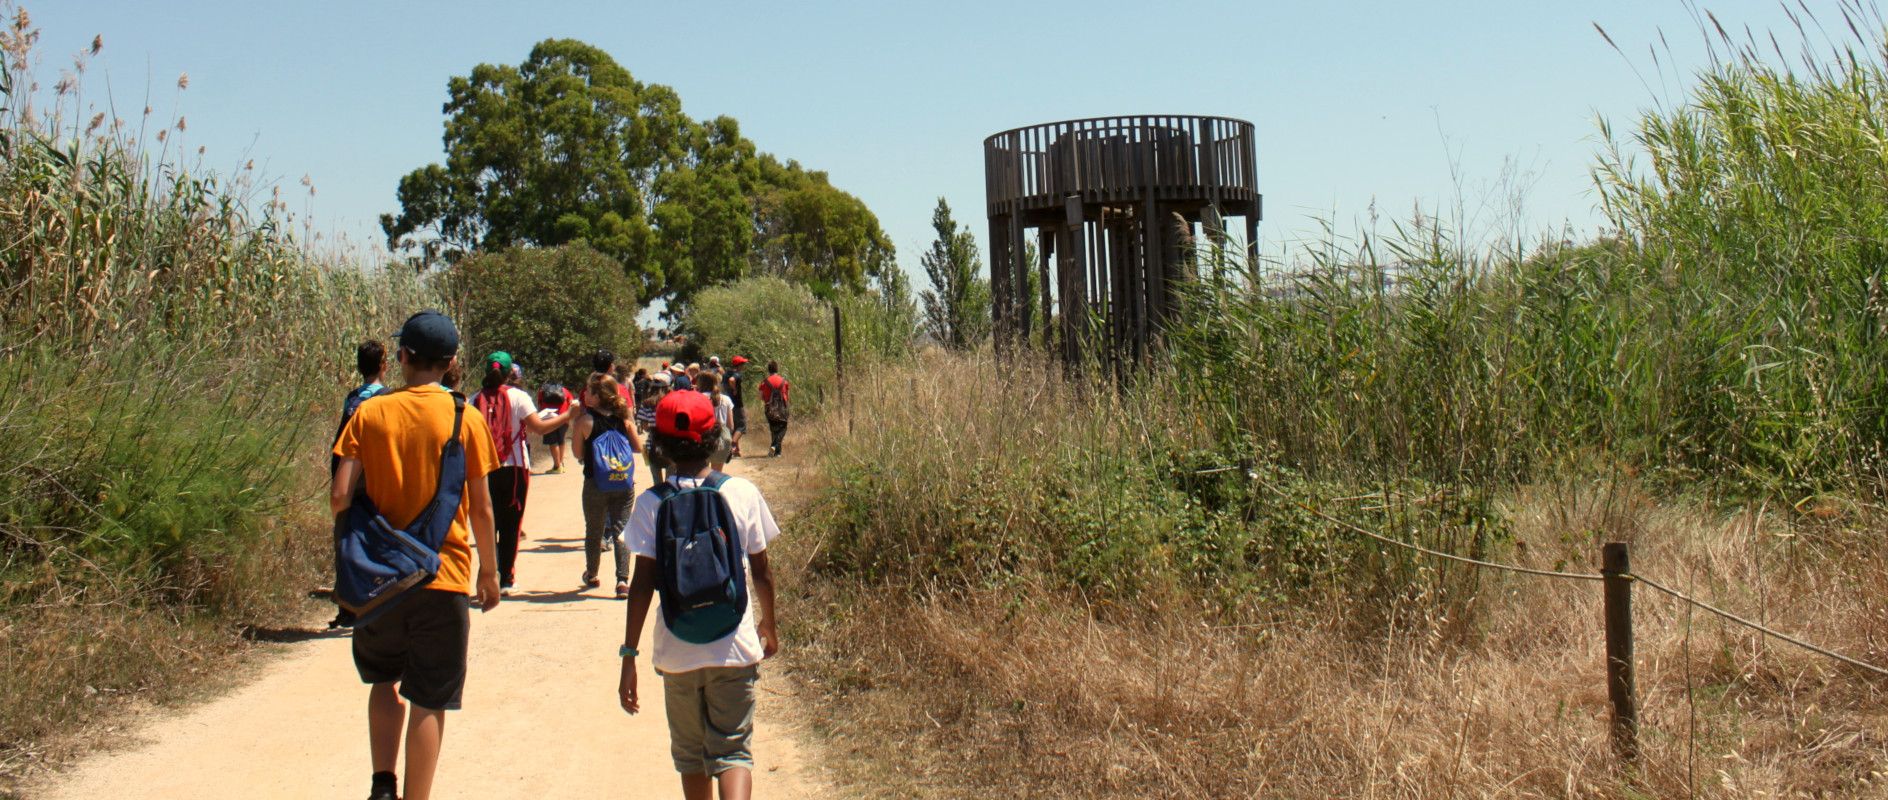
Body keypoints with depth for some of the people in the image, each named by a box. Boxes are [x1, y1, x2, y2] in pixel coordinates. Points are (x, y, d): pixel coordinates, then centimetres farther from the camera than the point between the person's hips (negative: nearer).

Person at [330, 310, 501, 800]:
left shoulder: (370, 414, -3)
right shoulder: (465, 419, -6)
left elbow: (340, 497, -8)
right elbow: (480, 508, -4)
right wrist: (489, 570, 9)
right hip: (445, 576, -2)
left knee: (384, 679, 23)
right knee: (429, 701, 6)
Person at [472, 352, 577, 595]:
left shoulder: (476, 399, 0)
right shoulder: (517, 396, -6)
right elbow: (538, 427, -12)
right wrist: (567, 416, -4)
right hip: (513, 468, -2)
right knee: (510, 525, 6)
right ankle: (505, 580, 7)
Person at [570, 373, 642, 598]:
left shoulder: (585, 421, -10)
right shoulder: (623, 419, -1)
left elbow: (578, 453, -2)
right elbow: (638, 447, 6)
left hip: (595, 484, -2)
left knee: (594, 532, 16)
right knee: (621, 530, 3)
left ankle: (591, 576, 34)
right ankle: (622, 580, -10)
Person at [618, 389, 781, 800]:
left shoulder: (651, 503, -7)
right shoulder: (743, 493, -4)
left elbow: (642, 584, -10)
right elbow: (762, 571, 3)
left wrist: (629, 656, -5)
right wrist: (769, 625, 19)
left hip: (678, 650, 0)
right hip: (735, 647, 0)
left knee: (690, 753, 18)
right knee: (732, 750, 5)